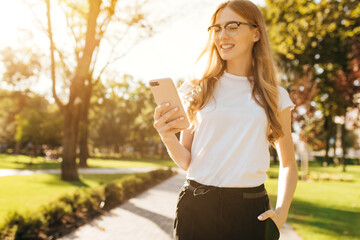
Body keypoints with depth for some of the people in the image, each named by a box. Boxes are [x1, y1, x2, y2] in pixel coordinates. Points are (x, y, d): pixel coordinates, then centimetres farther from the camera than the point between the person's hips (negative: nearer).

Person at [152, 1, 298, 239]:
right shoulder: (197, 89, 3)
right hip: (197, 208, 0)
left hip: (251, 210, 1)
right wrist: (169, 139, -16)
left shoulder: (275, 96, 4)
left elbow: (288, 164, 13)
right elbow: (186, 161, 4)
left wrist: (282, 211, -1)